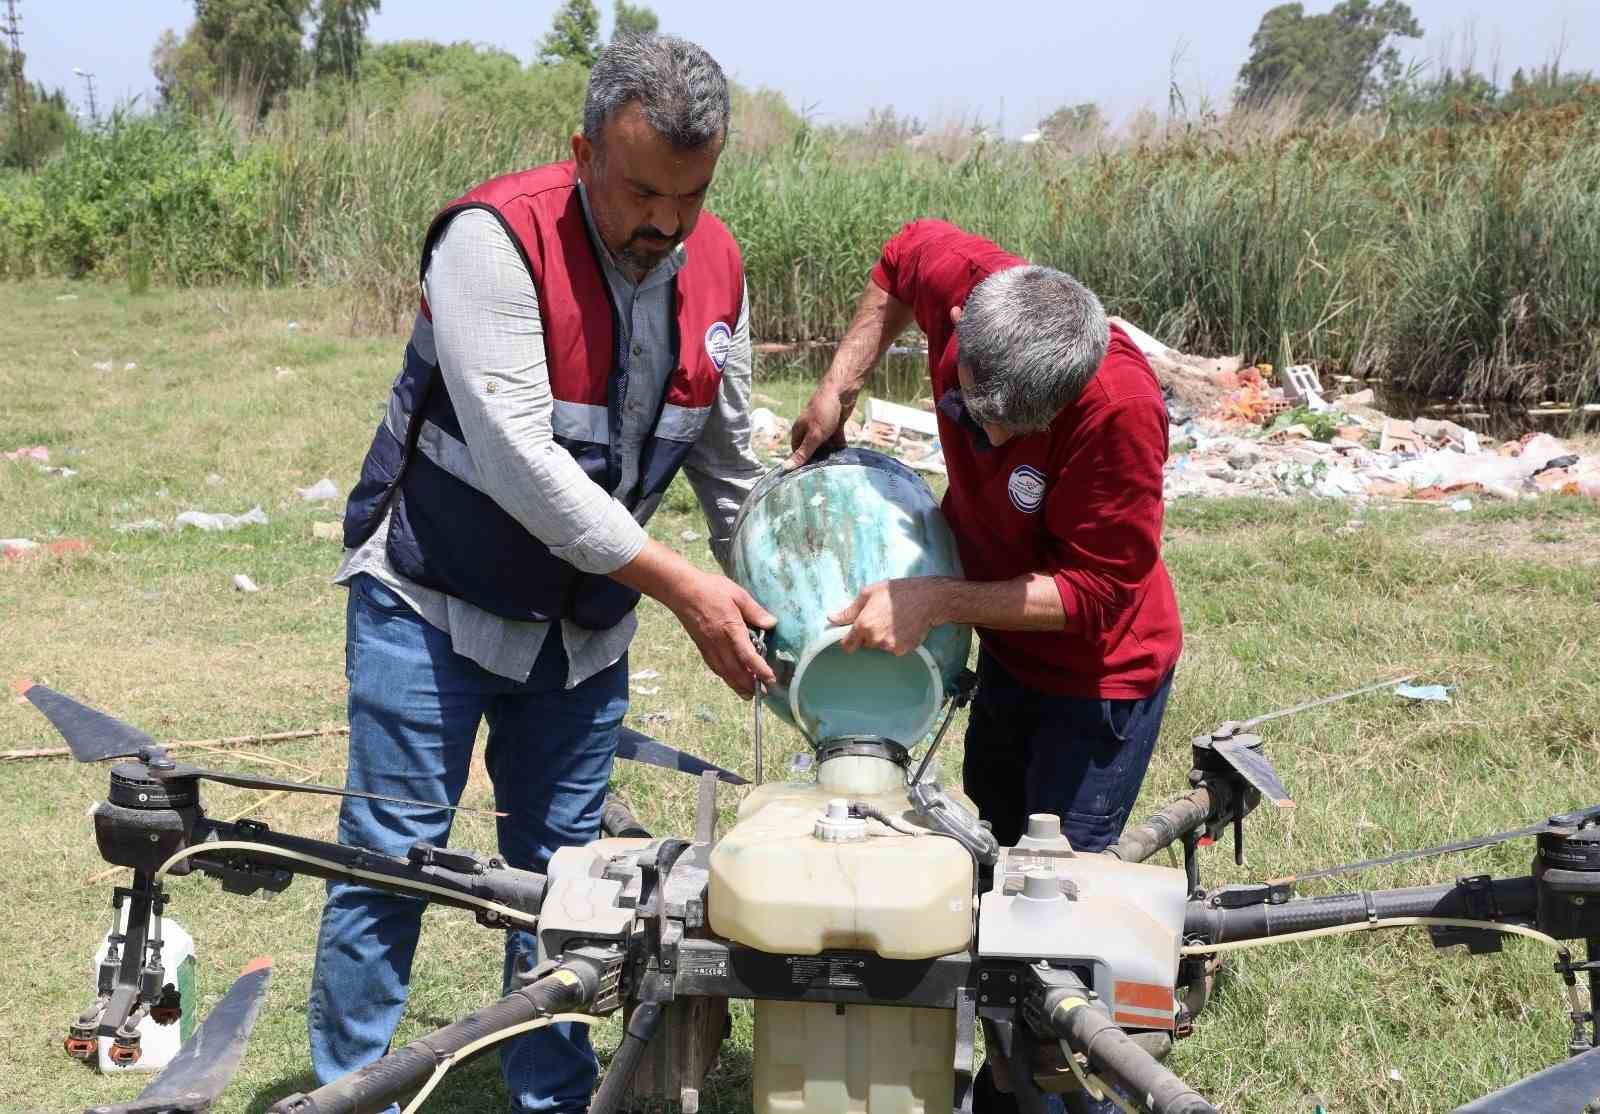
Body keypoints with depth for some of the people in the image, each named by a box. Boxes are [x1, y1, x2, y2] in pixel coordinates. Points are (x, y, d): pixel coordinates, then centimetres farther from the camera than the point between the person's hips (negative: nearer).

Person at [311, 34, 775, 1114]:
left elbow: (728, 460, 10)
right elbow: (516, 457, -29)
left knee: (560, 864, 11)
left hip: (585, 623, 5)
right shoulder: (497, 238, -23)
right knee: (394, 854, -2)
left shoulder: (716, 267, -3)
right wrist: (681, 585, -28)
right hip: (434, 601, -5)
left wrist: (768, 606, 6)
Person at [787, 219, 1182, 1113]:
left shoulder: (1119, 403, -38)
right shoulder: (952, 276, -23)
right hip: (1005, 650, 7)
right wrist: (840, 386, -3)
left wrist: (934, 602, -30)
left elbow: (1095, 591, -27)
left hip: (1100, 671, -7)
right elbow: (902, 259, 4)